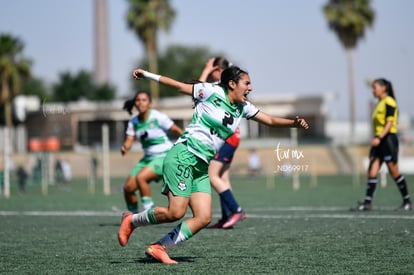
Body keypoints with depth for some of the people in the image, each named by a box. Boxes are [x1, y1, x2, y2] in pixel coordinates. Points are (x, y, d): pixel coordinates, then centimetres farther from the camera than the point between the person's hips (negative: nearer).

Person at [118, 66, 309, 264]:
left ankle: (158, 248, 1)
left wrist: (294, 122, -2)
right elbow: (179, 86, 0)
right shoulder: (212, 92, -5)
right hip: (183, 155, -8)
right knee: (175, 212, -18)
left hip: (201, 166, 8)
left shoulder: (243, 108, 13)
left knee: (204, 218, -6)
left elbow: (270, 120, 14)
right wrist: (147, 75, 0)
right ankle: (132, 221, 7)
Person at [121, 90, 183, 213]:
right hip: (148, 157, 7)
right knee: (128, 187, -4)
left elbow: (177, 130, -10)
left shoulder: (158, 117, -14)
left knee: (140, 177, -28)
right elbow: (129, 140, 0)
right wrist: (124, 148, -24)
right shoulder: (133, 122, 4)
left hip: (165, 157, -6)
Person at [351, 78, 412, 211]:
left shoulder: (389, 102, -10)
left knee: (394, 172, -2)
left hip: (388, 139, -9)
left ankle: (407, 202, 9)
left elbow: (389, 123, -18)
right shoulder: (379, 104, 17)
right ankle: (367, 202, -5)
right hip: (378, 141, 9)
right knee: (372, 171, -2)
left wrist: (379, 138, -27)